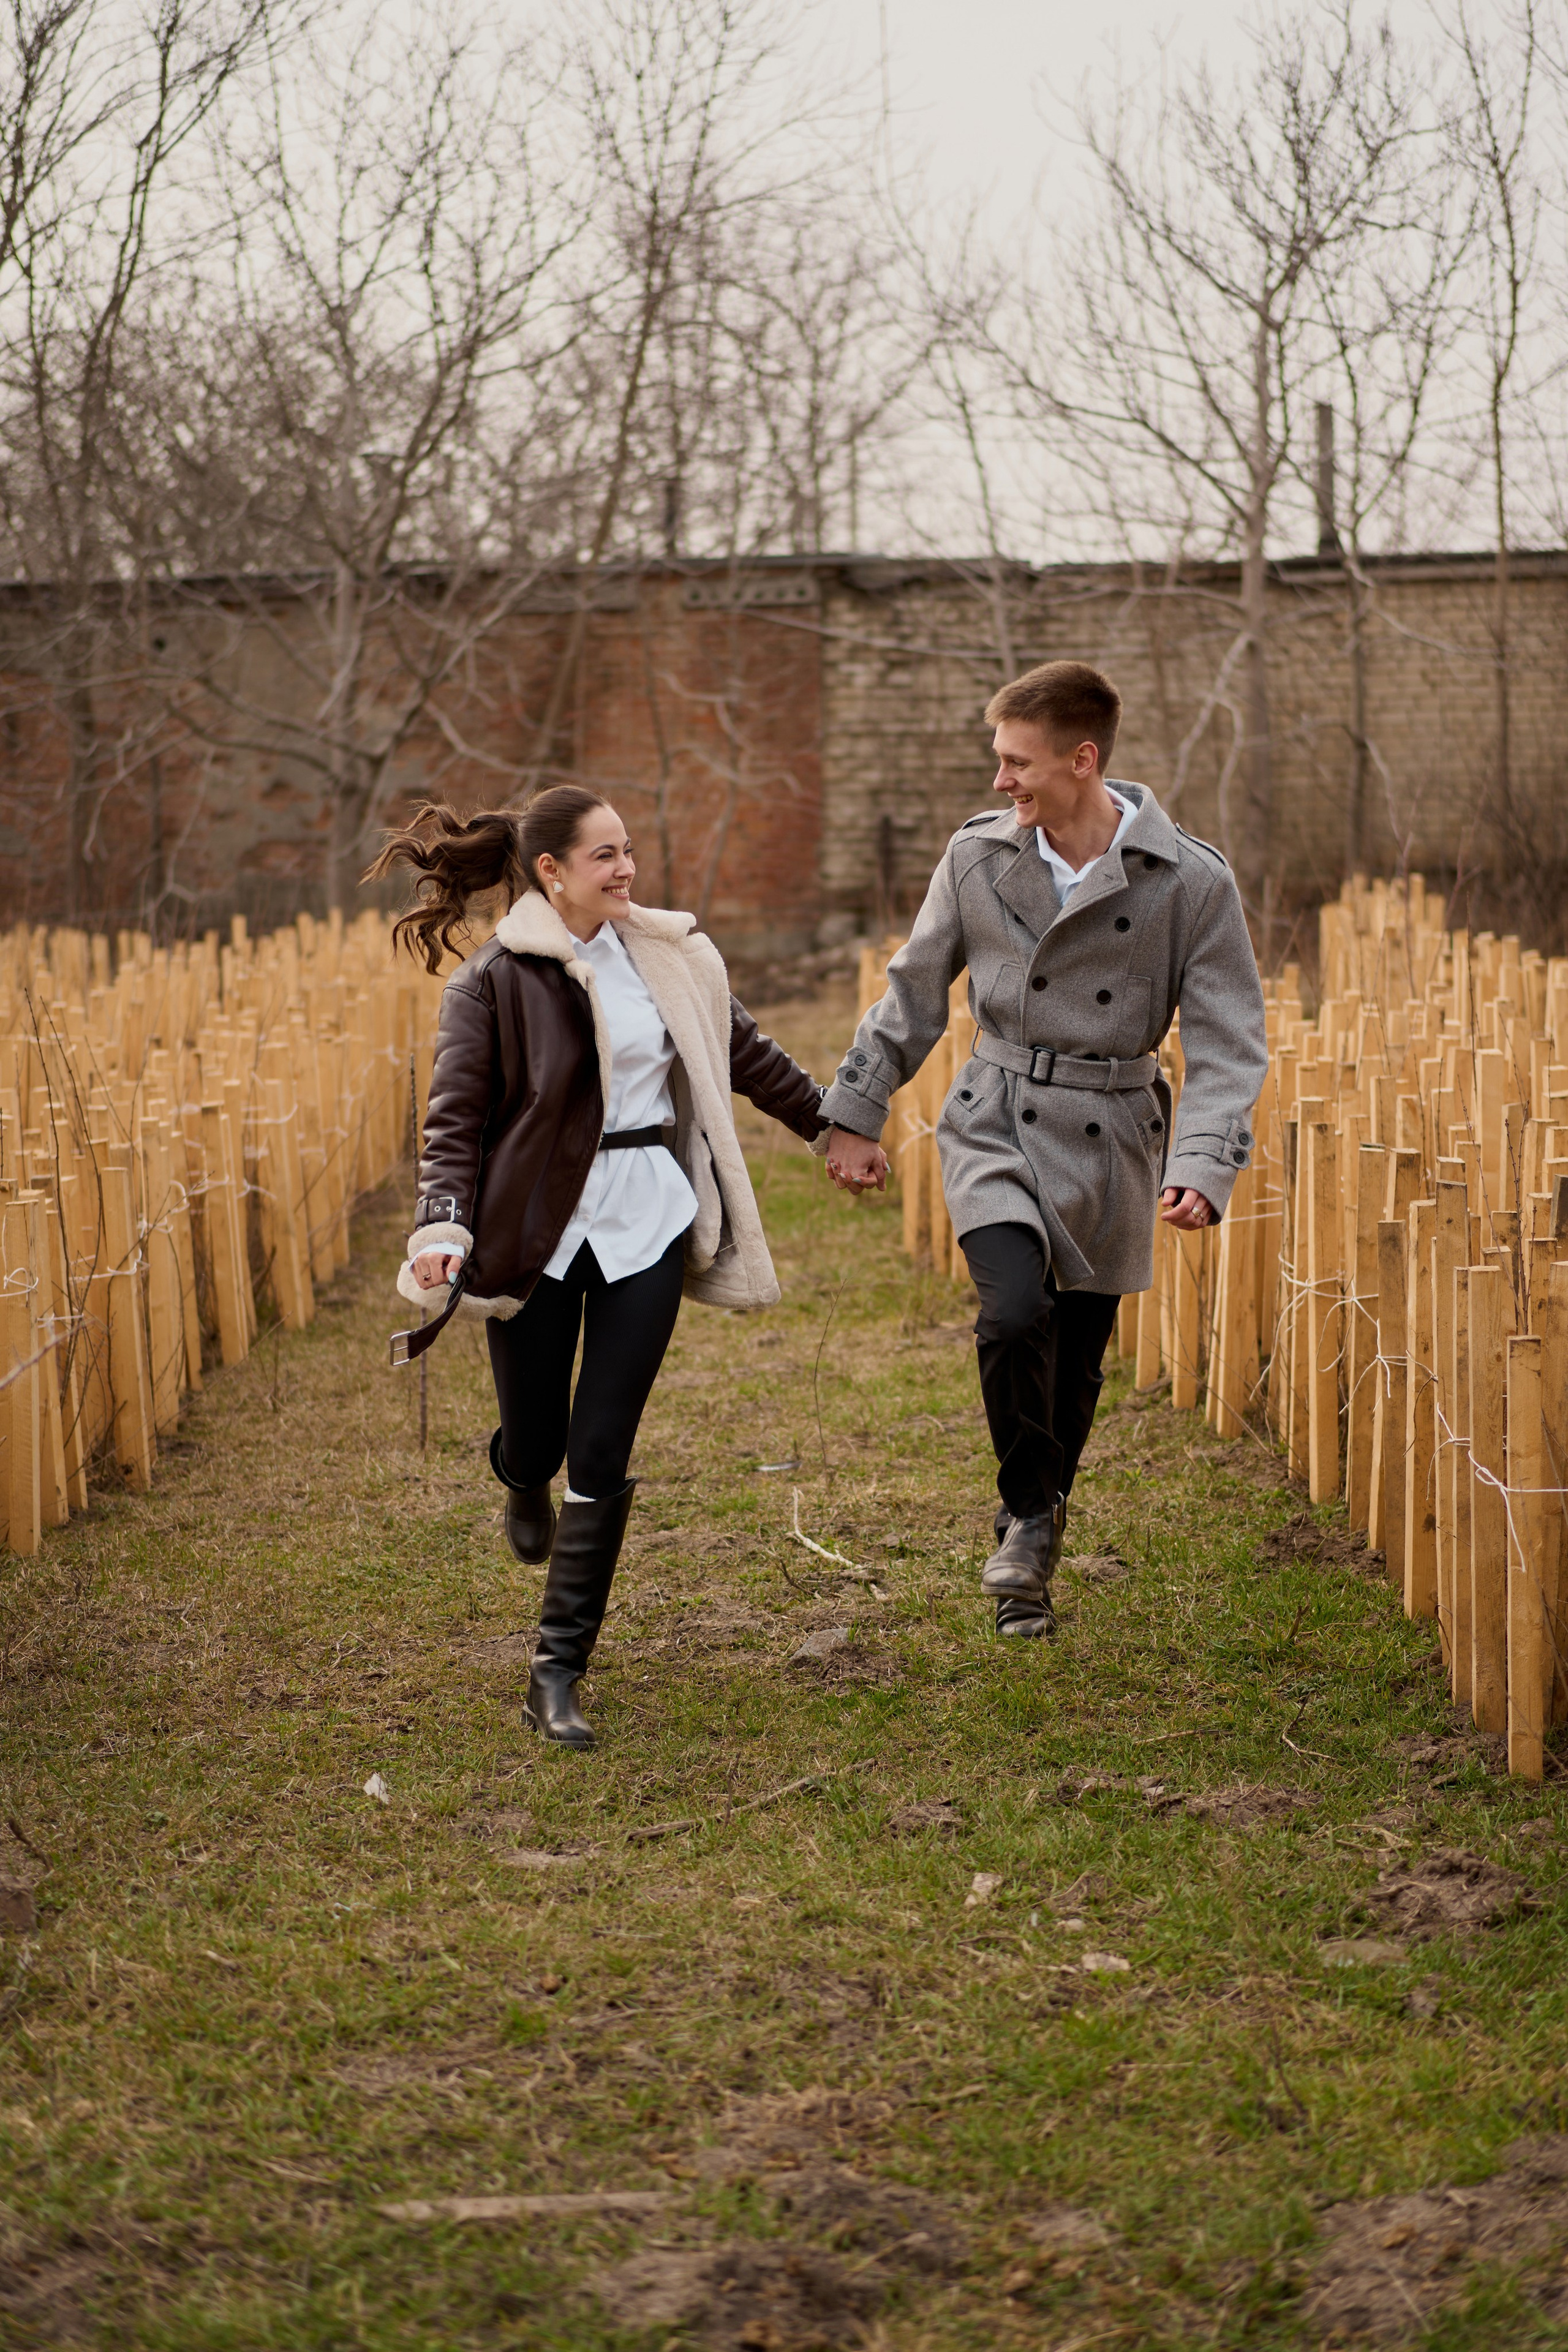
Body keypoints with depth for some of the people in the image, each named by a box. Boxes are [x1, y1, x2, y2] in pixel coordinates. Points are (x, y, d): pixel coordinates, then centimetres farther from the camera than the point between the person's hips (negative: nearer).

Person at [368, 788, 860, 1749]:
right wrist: (443, 1227, -23)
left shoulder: (670, 955, 6)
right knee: (537, 1443, 9)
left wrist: (832, 1122, 27)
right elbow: (456, 1119, -8)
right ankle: (526, 1485, 51)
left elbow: (747, 1053, 20)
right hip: (537, 1230, -2)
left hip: (648, 1221, 2)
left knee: (602, 1454, -3)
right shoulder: (493, 981, -6)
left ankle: (558, 1676, 4)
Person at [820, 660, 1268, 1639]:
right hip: (997, 1126, 0)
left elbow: (1227, 1043, -9)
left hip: (1110, 1140, 0)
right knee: (1017, 1313, -23)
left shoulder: (1193, 881, -11)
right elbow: (914, 992, 10)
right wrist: (856, 1112, 12)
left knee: (1077, 1359, 8)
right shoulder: (979, 856, -3)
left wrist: (1205, 1166, -23)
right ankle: (1029, 1514, 0)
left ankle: (1034, 1548, 32)